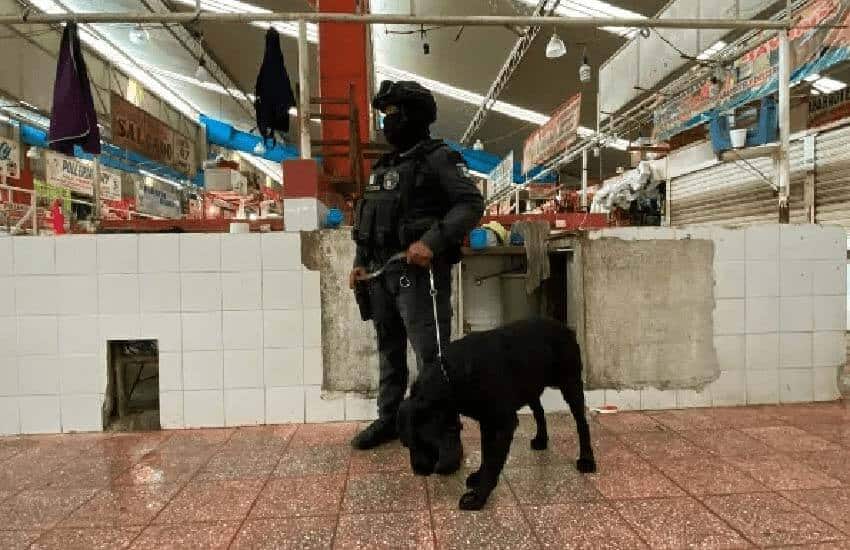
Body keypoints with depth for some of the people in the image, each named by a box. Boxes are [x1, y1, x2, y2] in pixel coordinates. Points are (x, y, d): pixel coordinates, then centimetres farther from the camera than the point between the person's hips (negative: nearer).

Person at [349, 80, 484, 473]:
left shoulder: (438, 158, -5)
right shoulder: (384, 166, 19)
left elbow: (472, 204, -15)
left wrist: (432, 241, -25)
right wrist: (361, 262, 13)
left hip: (419, 271, -8)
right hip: (382, 272, 8)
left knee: (431, 356, -9)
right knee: (389, 350, 16)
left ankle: (447, 434, 0)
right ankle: (389, 419, 30)